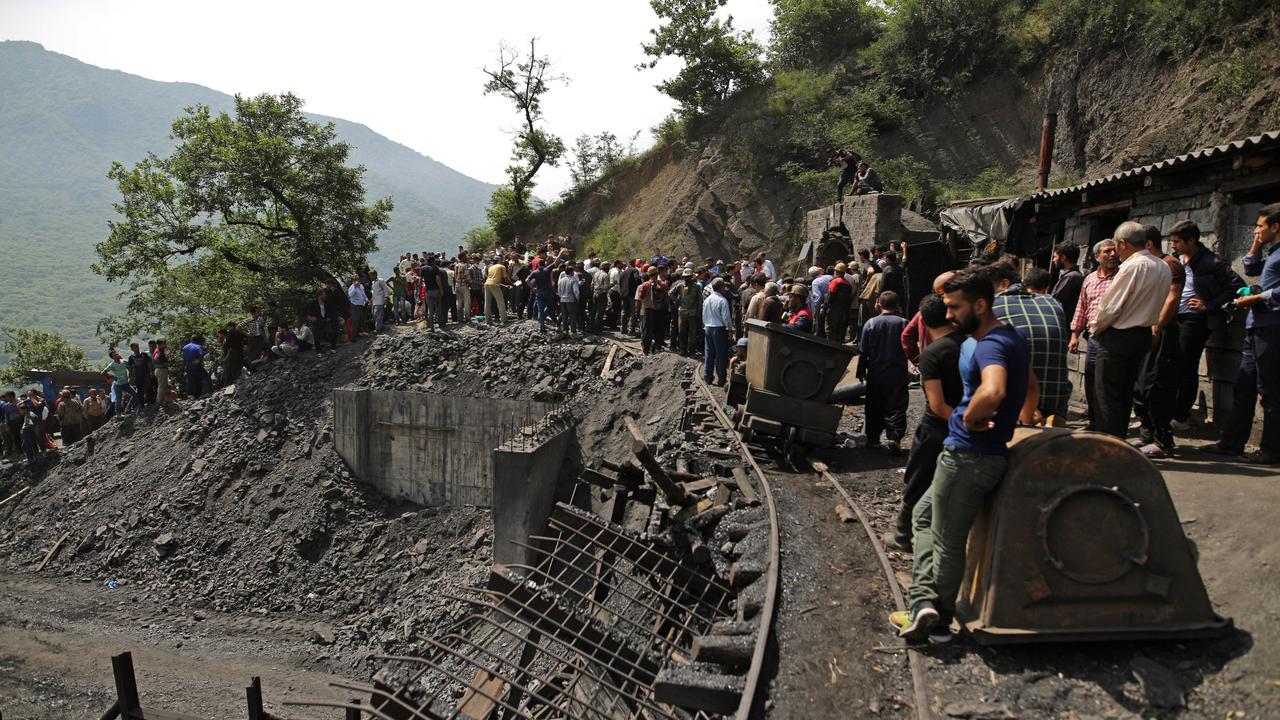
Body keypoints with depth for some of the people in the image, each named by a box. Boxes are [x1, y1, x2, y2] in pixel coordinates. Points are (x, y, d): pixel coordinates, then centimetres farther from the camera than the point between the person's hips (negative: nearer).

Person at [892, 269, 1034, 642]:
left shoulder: (989, 345, -21)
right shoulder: (1011, 338, 12)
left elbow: (993, 391, -43)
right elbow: (1031, 392, 27)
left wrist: (969, 418, -25)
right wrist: (1007, 423, 22)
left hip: (968, 457, -11)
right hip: (985, 453, 11)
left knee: (947, 542, 2)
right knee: (923, 515, 21)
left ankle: (938, 622, 15)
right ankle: (925, 600, 18)